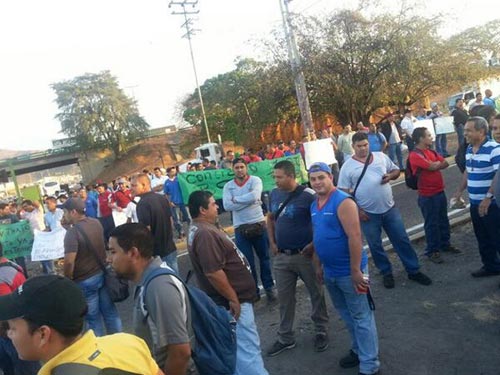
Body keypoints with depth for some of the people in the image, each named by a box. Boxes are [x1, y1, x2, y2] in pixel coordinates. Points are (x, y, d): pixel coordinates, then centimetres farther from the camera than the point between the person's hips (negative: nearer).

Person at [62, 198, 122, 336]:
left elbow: (69, 262, -25)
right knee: (110, 311, 16)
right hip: (102, 273, 6)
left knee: (93, 317, 9)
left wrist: (68, 280, -13)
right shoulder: (96, 223, 0)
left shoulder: (72, 232, -22)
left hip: (85, 280, -6)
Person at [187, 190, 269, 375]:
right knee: (248, 349, -4)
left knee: (237, 347, 22)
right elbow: (213, 272, -29)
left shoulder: (200, 228, 9)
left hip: (233, 298, 11)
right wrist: (233, 298, -20)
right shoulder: (205, 234, -25)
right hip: (233, 300, -11)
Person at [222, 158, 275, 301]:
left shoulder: (255, 180, -5)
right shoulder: (228, 186, 1)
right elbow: (227, 206, -14)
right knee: (247, 262, 9)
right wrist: (249, 200, -16)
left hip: (258, 224, -1)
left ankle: (269, 288, 29)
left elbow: (254, 195, -25)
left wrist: (236, 199, -13)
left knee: (264, 258, 13)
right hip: (240, 228, 1)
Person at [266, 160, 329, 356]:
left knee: (316, 293, 13)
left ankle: (321, 331, 33)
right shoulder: (274, 194, 3)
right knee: (284, 297, 13)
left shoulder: (308, 195, -16)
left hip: (305, 255, -5)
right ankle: (285, 338, 28)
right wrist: (272, 243, 9)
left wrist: (314, 244, -17)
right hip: (281, 256, 5)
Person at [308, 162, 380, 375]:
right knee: (346, 315, 22)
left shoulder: (343, 202, -19)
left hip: (348, 271, -8)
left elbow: (355, 237, -23)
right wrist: (318, 265, 16)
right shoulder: (314, 205, 6)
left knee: (361, 317, 4)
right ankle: (358, 350, 41)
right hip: (329, 272, 8)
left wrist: (356, 270, -24)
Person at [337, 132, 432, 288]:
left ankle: (414, 271, 25)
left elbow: (396, 170, 14)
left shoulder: (381, 156, 4)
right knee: (375, 246, 10)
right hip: (368, 214, -2)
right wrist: (356, 210, -13)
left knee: (402, 240, 10)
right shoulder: (347, 167, -6)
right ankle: (387, 273, 30)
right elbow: (344, 192, -6)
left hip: (390, 208, 3)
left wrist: (390, 176, -10)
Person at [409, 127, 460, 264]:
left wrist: (435, 165, -13)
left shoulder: (430, 151, 11)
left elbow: (445, 163, 6)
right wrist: (438, 162, -2)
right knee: (431, 223, 3)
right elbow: (433, 166, -24)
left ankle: (445, 244, 36)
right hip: (428, 195, -8)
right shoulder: (415, 155, -18)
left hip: (440, 191, 8)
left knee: (443, 220, 19)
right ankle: (432, 250, 16)